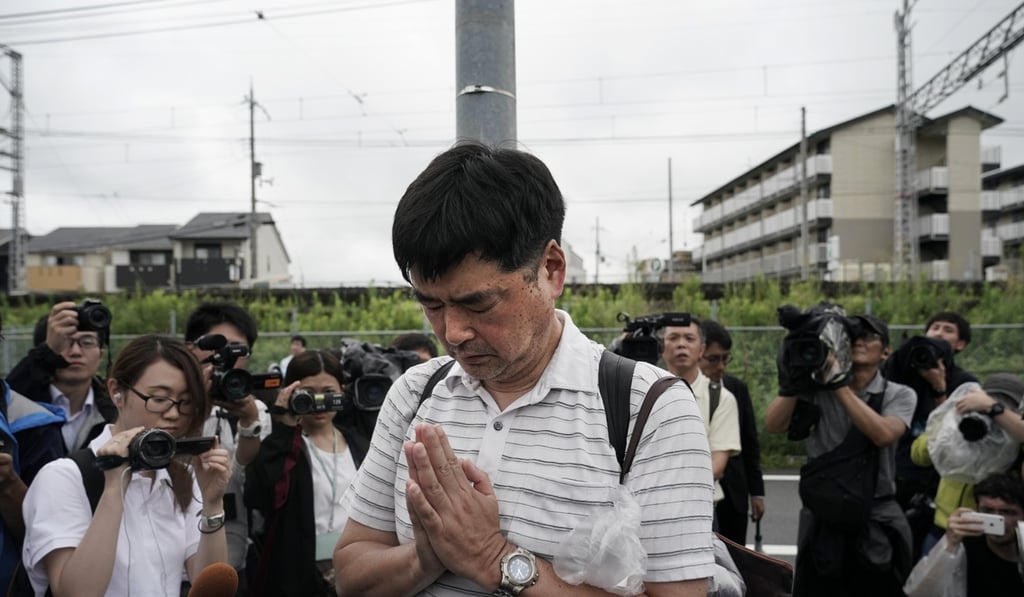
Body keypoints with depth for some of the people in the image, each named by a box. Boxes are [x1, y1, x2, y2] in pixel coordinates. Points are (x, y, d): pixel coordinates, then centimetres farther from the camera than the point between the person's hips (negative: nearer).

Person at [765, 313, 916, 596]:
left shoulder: (899, 395, 2)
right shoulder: (817, 388, 2)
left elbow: (883, 435, -19)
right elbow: (773, 425, -10)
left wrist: (841, 385, -22)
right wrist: (794, 380, -22)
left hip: (877, 519, 0)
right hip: (822, 515, 0)